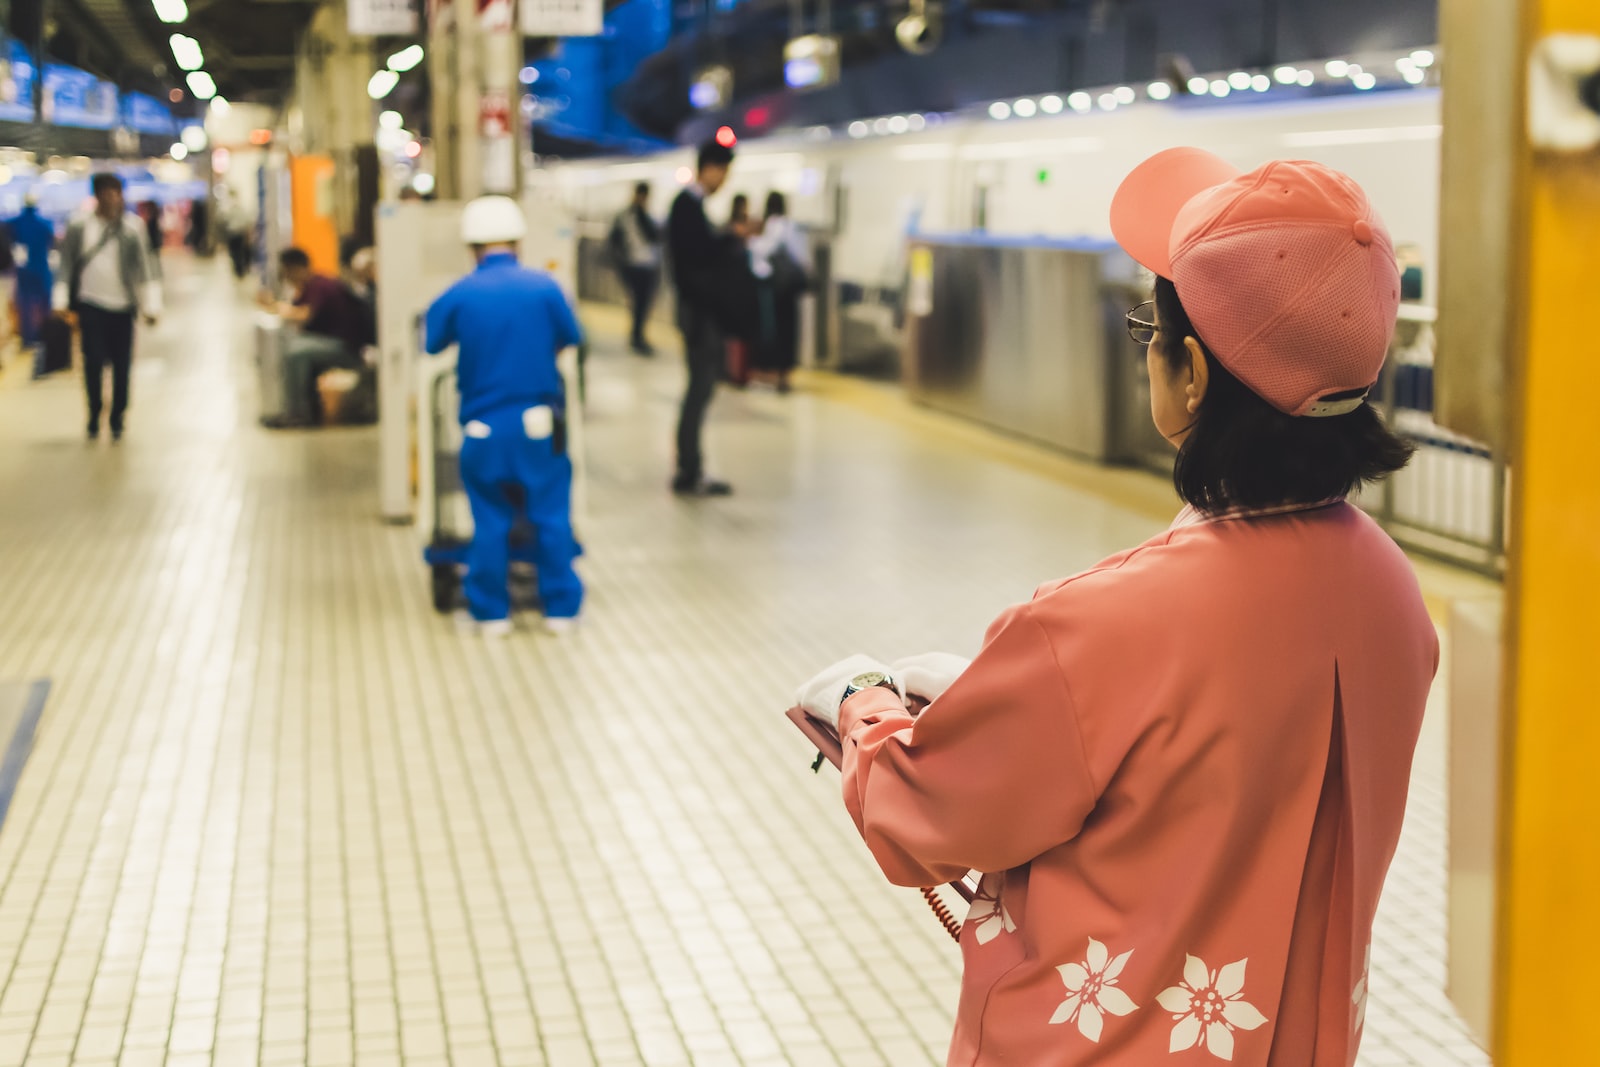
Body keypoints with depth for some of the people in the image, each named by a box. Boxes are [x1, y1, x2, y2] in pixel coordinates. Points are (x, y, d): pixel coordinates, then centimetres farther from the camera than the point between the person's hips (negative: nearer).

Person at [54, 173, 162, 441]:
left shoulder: (132, 228, 2)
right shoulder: (78, 227, 3)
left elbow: (144, 268, 3)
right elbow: (67, 266, 8)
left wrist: (151, 306, -1)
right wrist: (62, 302, 4)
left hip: (122, 308, 0)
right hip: (91, 305, 0)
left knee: (122, 366, 2)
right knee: (93, 361, -8)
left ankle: (117, 419, 16)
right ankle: (94, 415, 9)